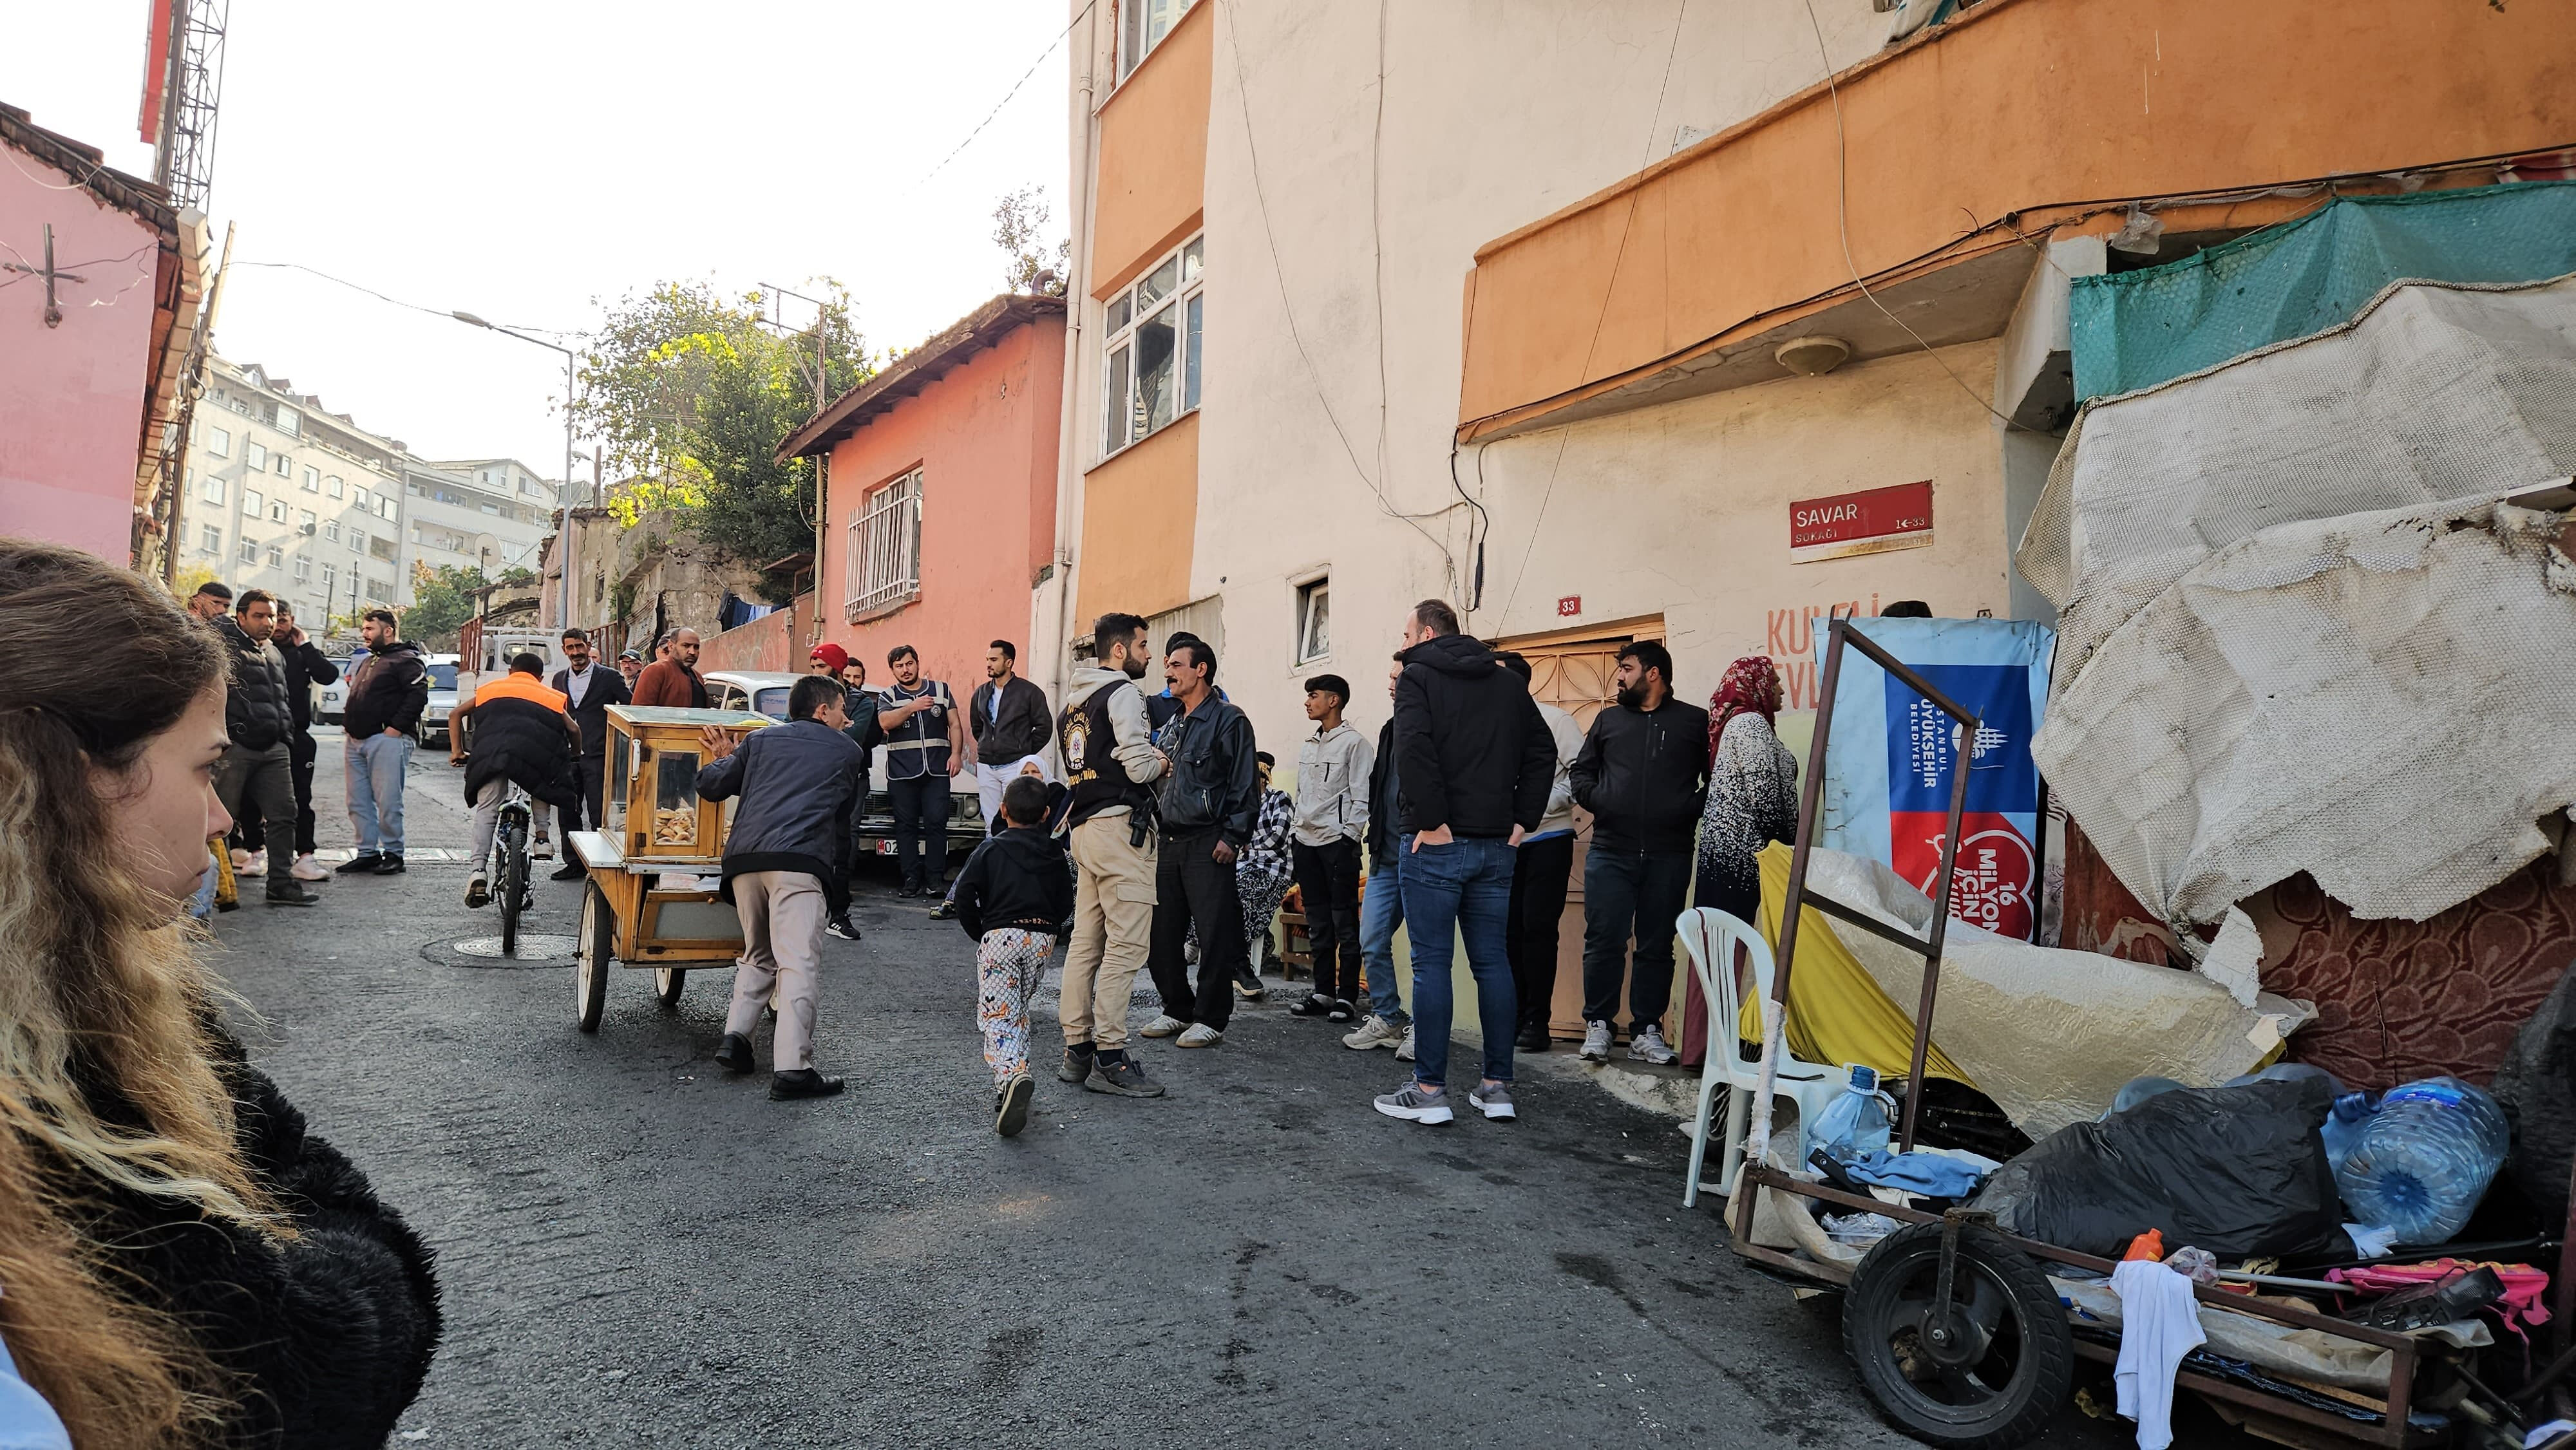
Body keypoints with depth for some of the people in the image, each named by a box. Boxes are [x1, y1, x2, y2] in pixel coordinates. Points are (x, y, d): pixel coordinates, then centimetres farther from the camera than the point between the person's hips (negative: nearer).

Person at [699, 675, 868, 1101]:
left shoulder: (760, 739, 23)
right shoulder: (846, 752, 18)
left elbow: (711, 786, 19)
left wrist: (725, 759, 41)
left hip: (744, 858, 4)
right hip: (799, 862, -4)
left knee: (758, 955, 23)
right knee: (798, 963, -8)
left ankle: (735, 1037, 16)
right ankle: (792, 1068, -14)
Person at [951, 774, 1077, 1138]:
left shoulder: (990, 850, 2)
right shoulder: (1055, 855, 12)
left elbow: (964, 895, -4)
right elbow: (1066, 903, 11)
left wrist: (979, 933, 10)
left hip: (999, 937, -4)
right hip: (1042, 939, 4)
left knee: (998, 1017, -8)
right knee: (1017, 1009, 23)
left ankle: (1011, 1077, -32)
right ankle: (1016, 1073, 23)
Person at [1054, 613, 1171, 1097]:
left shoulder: (1071, 699, 19)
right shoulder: (1122, 693, -9)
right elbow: (1139, 766, -17)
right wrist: (1162, 762, 5)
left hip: (1085, 826, 9)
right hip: (1120, 823, -9)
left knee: (1086, 942, 10)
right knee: (1126, 944, -7)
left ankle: (1077, 1050, 15)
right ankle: (1110, 1058, -6)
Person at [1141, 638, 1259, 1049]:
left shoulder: (1229, 721, -4)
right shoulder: (1171, 726, 19)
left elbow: (1246, 787, -9)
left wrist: (1232, 838, -15)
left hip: (1208, 845, -8)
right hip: (1168, 843, 8)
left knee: (1215, 937, -4)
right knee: (1159, 935, 9)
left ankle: (1211, 1019, 7)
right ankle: (1178, 1011, 23)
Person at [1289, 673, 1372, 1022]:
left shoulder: (1355, 743, -4)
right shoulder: (1307, 747, 18)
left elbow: (1361, 797, -9)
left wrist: (1349, 837, -15)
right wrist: (1293, 838, 16)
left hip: (1338, 840, -7)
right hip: (1306, 840, 8)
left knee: (1345, 922, -3)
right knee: (1317, 923, 10)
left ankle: (1347, 996, 2)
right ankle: (1323, 992, 16)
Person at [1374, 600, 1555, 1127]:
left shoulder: (1418, 676, -3)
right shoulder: (1509, 683, 14)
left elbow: (1414, 748, -19)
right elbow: (1542, 753, 11)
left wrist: (1432, 821, -16)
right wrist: (1522, 819, 9)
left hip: (1437, 845, -5)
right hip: (1496, 846, 6)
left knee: (1431, 963, 0)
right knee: (1492, 961, 11)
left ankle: (1430, 1090, 4)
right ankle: (1497, 1088, 15)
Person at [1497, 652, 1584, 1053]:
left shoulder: (1554, 719, -3)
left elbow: (1581, 775, -8)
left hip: (1548, 840, -5)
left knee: (1538, 927, -7)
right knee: (1510, 929, 6)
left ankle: (1537, 1022, 0)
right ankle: (1514, 1016, 15)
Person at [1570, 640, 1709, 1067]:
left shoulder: (1695, 722, 7)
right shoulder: (1608, 719, 14)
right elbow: (1581, 771, 17)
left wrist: (1694, 809, -7)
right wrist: (1595, 800, 0)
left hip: (1669, 857, -1)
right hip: (1610, 852, 1)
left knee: (1657, 947, 7)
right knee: (1604, 942, 1)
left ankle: (1647, 1031, 15)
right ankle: (1598, 1025, 12)